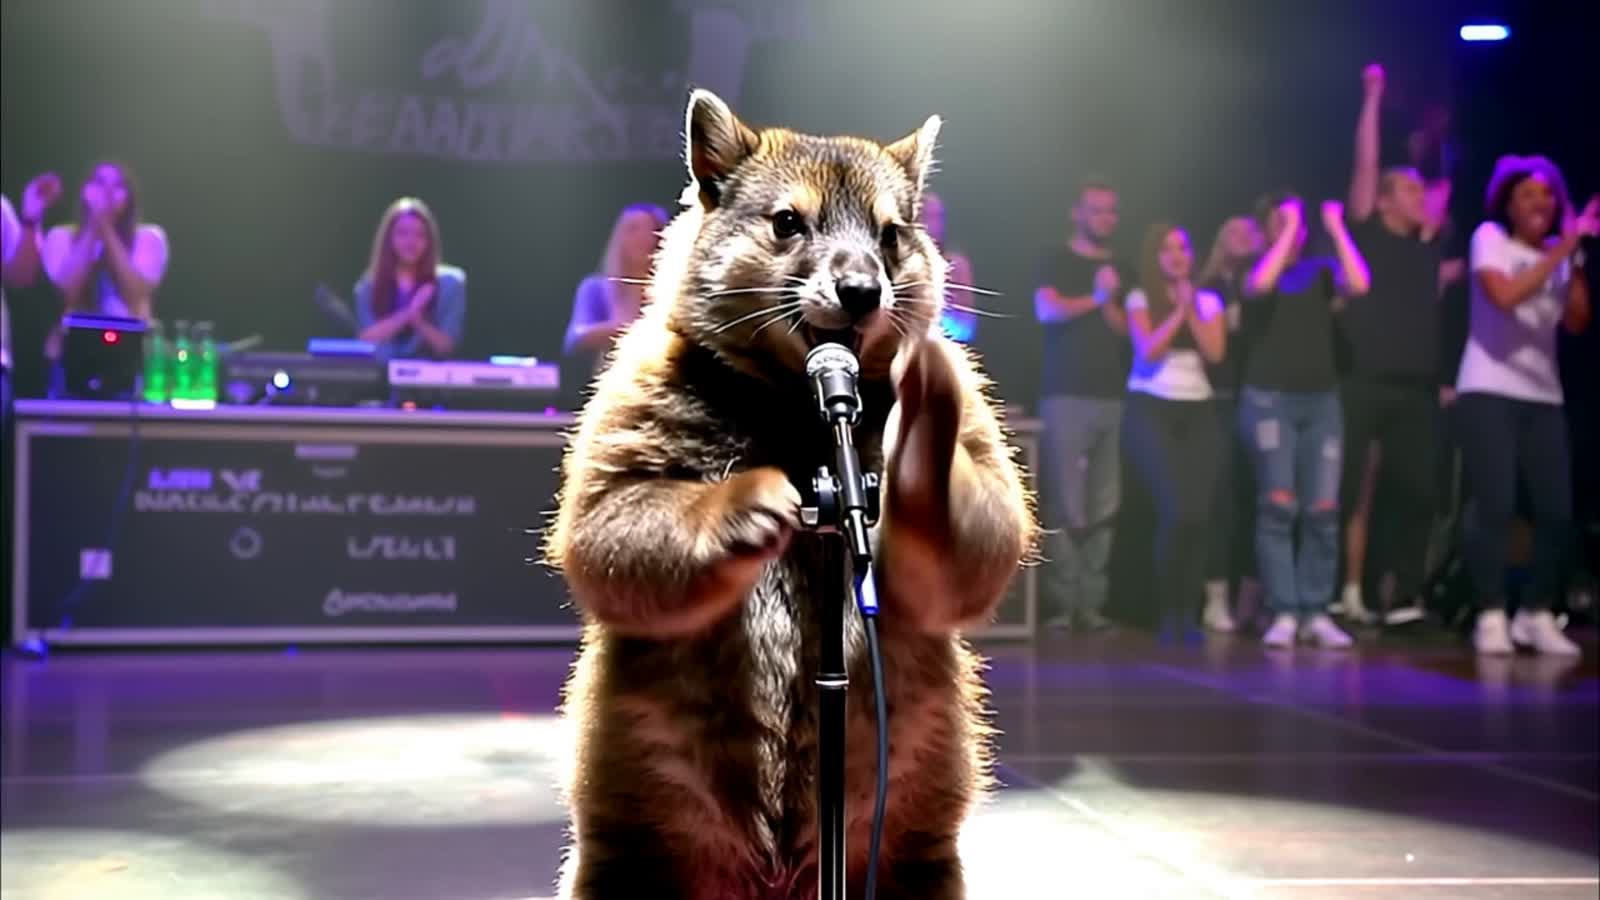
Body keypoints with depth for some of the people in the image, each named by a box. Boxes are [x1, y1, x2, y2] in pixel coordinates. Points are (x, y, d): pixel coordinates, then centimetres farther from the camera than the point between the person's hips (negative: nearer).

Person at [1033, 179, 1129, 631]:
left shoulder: (1119, 270, 19)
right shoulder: (1056, 260, 7)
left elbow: (1128, 330, 11)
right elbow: (1047, 310, -10)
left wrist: (1109, 302, -4)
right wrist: (1095, 298, -6)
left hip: (1112, 396, 4)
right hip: (1066, 394, -4)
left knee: (1103, 506, 0)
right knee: (1064, 504, -8)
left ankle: (1092, 602, 2)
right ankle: (1062, 602, -6)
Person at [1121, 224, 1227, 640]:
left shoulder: (1208, 301, 13)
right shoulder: (1141, 299, 5)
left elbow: (1215, 352, -1)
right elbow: (1148, 350, -9)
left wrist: (1191, 310, -5)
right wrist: (1177, 311, -10)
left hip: (1197, 411, 3)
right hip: (1150, 410, -3)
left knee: (1199, 512, -10)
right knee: (1176, 510, -17)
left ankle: (1188, 613, 0)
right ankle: (1168, 612, -2)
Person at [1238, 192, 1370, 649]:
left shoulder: (1321, 271, 11)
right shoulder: (1254, 270, 5)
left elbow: (1359, 284, -9)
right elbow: (1260, 285, -20)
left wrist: (1337, 229, -6)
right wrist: (1288, 229, -13)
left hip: (1321, 400, 3)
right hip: (1269, 398, -3)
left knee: (1323, 511, -2)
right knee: (1278, 506, -9)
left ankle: (1316, 614, 3)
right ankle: (1283, 614, -8)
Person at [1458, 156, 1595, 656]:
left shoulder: (1557, 253, 13)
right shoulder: (1489, 237, -1)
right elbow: (1505, 296, -19)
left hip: (1543, 397, 5)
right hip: (1488, 392, -5)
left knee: (1557, 511, -4)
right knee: (1493, 506, -13)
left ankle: (1537, 616, 9)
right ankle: (1491, 617, -6)